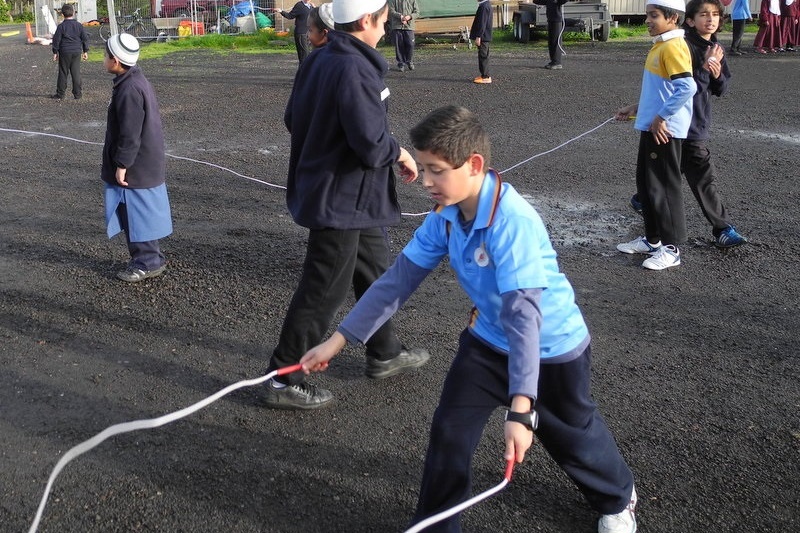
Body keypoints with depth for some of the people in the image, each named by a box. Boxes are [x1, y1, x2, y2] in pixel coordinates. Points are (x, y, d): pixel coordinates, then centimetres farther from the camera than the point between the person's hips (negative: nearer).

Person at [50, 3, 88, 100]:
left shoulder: (61, 26, -6)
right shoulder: (79, 25, 1)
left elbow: (56, 40, -5)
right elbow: (85, 38, 5)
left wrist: (55, 52, 4)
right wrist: (85, 51, 13)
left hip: (65, 53, -2)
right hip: (77, 52, 2)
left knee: (63, 73, 4)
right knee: (76, 73, 6)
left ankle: (60, 94, 9)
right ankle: (77, 94, 6)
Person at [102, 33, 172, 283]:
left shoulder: (129, 89, -23)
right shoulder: (137, 81, 10)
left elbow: (130, 134, -23)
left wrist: (122, 165, -17)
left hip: (136, 167, -10)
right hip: (146, 163, 10)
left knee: (137, 213, 0)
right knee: (139, 212, 17)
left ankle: (147, 263, 11)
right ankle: (151, 259, 26)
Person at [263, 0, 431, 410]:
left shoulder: (318, 60, 4)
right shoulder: (355, 69, -24)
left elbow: (293, 119, 13)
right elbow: (371, 144, -28)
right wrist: (399, 153, -8)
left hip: (350, 198, 10)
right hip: (341, 201, -10)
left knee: (375, 271, 23)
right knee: (322, 293, 1)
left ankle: (385, 354, 40)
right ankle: (283, 380, 13)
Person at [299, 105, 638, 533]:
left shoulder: (512, 222, -36)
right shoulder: (444, 217, -15)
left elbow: (523, 317, -41)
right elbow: (399, 279, -9)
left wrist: (520, 409, -47)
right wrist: (338, 340, -10)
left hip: (551, 348, -5)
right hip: (489, 341, 5)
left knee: (573, 436, 18)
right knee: (449, 432, -2)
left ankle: (618, 498, 50)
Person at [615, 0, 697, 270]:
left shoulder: (673, 47, -17)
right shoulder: (659, 46, 13)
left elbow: (687, 87, -28)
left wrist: (661, 117, -23)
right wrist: (637, 108, 18)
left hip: (663, 130, -10)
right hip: (651, 127, 10)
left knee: (662, 187, -3)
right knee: (645, 184, 16)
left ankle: (670, 248, 7)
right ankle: (652, 239, 28)